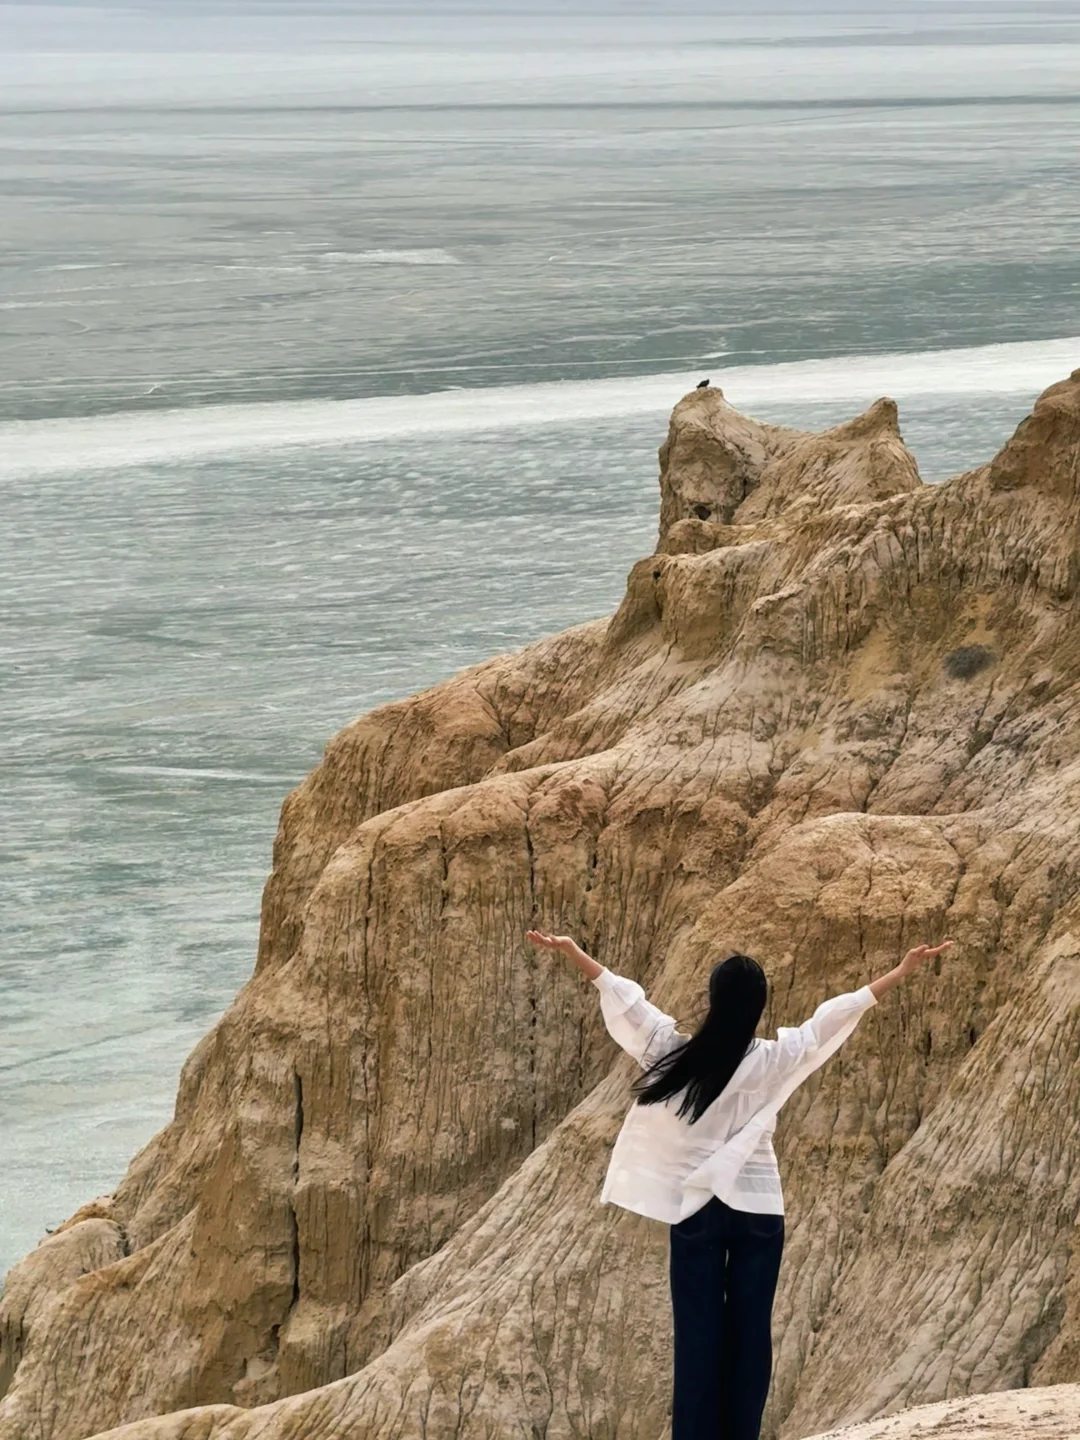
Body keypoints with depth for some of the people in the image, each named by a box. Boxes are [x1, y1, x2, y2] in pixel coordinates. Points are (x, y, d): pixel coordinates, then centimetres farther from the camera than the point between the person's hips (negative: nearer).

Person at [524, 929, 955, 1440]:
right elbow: (838, 1012, -2)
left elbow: (624, 995, 1)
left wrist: (572, 953, 10)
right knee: (750, 1332, 3)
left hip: (695, 1209, 0)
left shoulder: (675, 1054, -7)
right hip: (759, 1209, 0)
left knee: (696, 1333, 1)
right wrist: (903, 971, 4)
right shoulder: (776, 1059, -7)